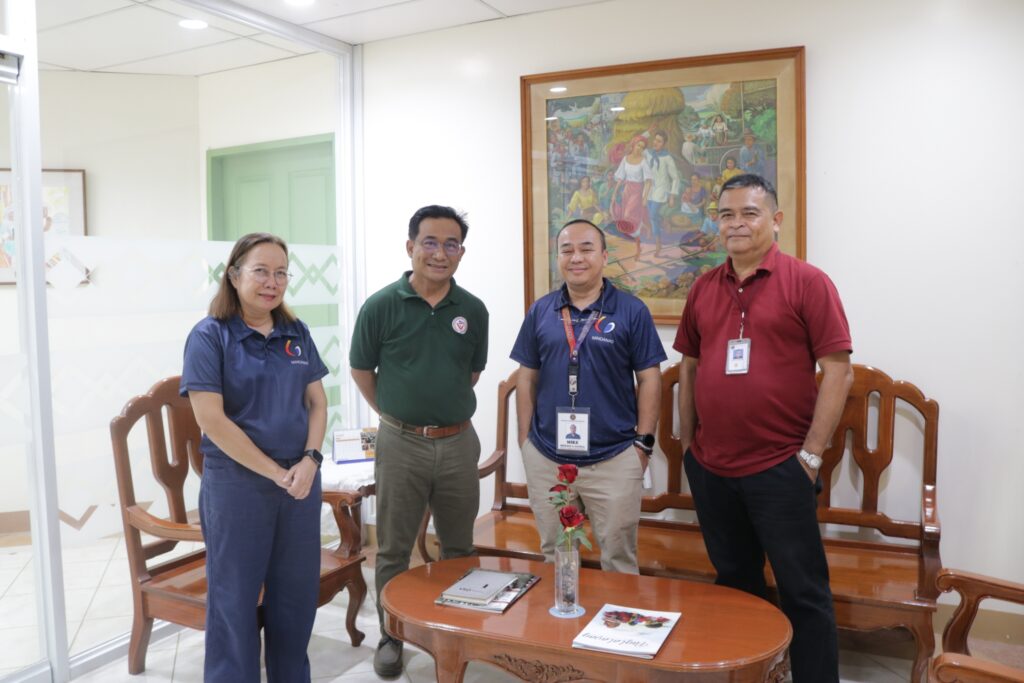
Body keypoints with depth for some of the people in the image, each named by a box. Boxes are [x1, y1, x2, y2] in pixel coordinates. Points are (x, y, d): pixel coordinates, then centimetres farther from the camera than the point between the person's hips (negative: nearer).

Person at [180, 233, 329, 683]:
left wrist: (310, 460, -8)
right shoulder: (210, 336, -8)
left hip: (301, 481, 5)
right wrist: (275, 472, -13)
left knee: (297, 593, 13)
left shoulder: (297, 333, 7)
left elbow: (317, 401, 9)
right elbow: (211, 419, -14)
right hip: (236, 483, -4)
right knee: (234, 597, 8)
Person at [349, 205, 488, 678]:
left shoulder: (473, 310, -1)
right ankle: (391, 636, 29)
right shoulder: (381, 306, -8)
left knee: (459, 547, 16)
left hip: (459, 443, 3)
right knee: (394, 549, 10)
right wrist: (397, 415, 8)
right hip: (401, 443, -2)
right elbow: (361, 370, 3)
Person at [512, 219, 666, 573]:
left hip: (614, 458, -2)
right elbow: (527, 378, 8)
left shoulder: (632, 311, -3)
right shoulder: (540, 311, 4)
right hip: (546, 457, 3)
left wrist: (644, 441, -4)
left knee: (618, 557, 11)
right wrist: (524, 439, 5)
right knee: (554, 554, 18)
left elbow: (649, 378, -1)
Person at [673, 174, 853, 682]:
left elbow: (837, 371, -9)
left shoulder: (807, 282, -7)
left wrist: (810, 454, -11)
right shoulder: (703, 289, 8)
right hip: (709, 468, 5)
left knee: (802, 591, 6)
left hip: (779, 468, -5)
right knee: (734, 583, 20)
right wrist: (687, 442, 10)